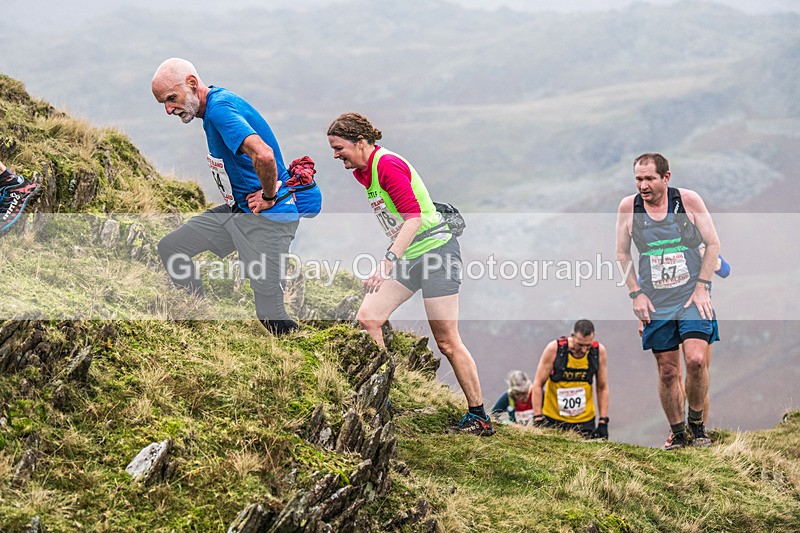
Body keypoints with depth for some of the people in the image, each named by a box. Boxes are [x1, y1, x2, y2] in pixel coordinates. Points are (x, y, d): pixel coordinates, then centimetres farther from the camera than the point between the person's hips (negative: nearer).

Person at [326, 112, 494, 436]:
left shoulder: (387, 164, -18)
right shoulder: (363, 172, 10)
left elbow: (414, 217, -25)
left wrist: (388, 261, -31)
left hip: (435, 248, -10)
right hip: (409, 255, 10)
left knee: (447, 342, -8)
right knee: (366, 318, -2)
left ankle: (479, 418, 0)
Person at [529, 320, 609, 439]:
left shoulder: (599, 351, -7)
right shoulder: (554, 349, -15)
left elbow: (602, 388, 5)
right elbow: (538, 384, -8)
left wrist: (603, 422, 0)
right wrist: (537, 418, -13)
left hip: (585, 420, 2)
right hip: (553, 419, -1)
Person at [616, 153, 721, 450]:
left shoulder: (689, 201, -5)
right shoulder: (628, 208, 0)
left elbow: (713, 244, 1)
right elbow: (622, 254, 10)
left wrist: (701, 287, -6)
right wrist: (636, 294, 2)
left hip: (692, 298, -2)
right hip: (655, 304, 2)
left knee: (695, 360, -17)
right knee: (667, 372, 3)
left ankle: (697, 423, 4)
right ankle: (677, 432, 19)